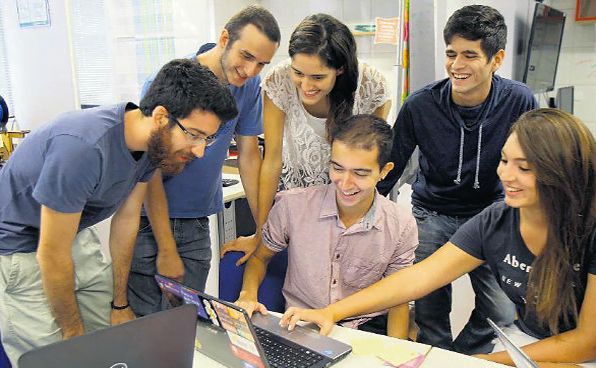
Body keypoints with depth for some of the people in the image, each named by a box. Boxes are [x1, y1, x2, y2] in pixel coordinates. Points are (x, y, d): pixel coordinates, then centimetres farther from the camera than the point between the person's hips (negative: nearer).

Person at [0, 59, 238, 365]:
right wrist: (74, 333, -13)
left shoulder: (154, 142, -11)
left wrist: (119, 304, 7)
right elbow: (52, 256, -27)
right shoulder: (83, 147, -36)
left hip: (76, 234, 7)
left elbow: (126, 219, 0)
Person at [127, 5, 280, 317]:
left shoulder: (249, 86, -2)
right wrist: (167, 250, -15)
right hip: (148, 219, -4)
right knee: (145, 321, 1)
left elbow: (249, 155, 5)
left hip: (196, 224, 4)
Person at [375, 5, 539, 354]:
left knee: (502, 314, -1)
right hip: (432, 215, 0)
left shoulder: (519, 102, -13)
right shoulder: (419, 105, -15)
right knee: (430, 310, 3)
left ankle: (461, 358, 27)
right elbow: (389, 170, -4)